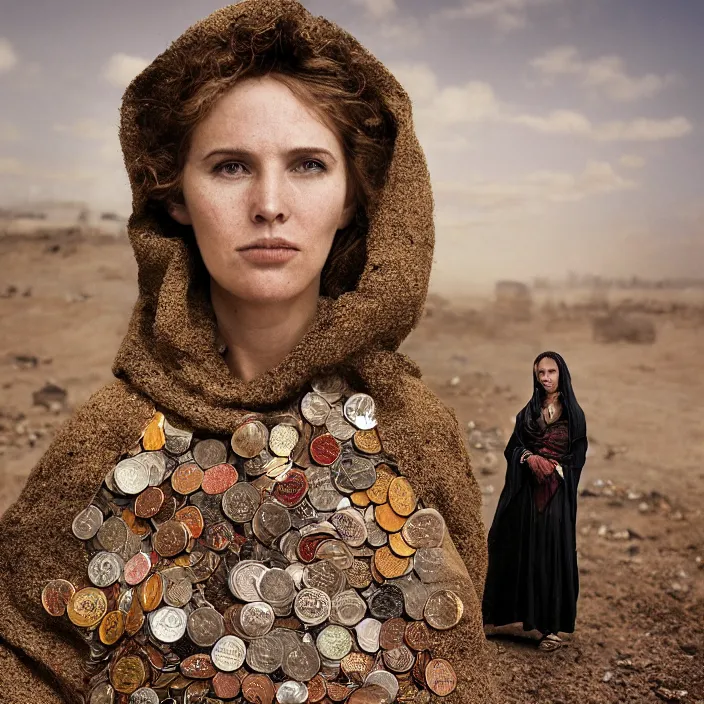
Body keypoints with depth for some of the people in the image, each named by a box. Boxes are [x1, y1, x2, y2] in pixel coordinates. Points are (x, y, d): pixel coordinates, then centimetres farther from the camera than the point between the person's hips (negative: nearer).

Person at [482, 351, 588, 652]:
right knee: (517, 549, 5)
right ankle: (497, 615, 14)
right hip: (525, 490, 3)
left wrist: (554, 469, -14)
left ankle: (551, 626, 1)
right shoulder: (529, 411, 12)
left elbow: (577, 456, 0)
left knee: (551, 553, -4)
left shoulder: (573, 413, 2)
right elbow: (512, 447, 8)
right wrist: (530, 458, -11)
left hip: (557, 493, -3)